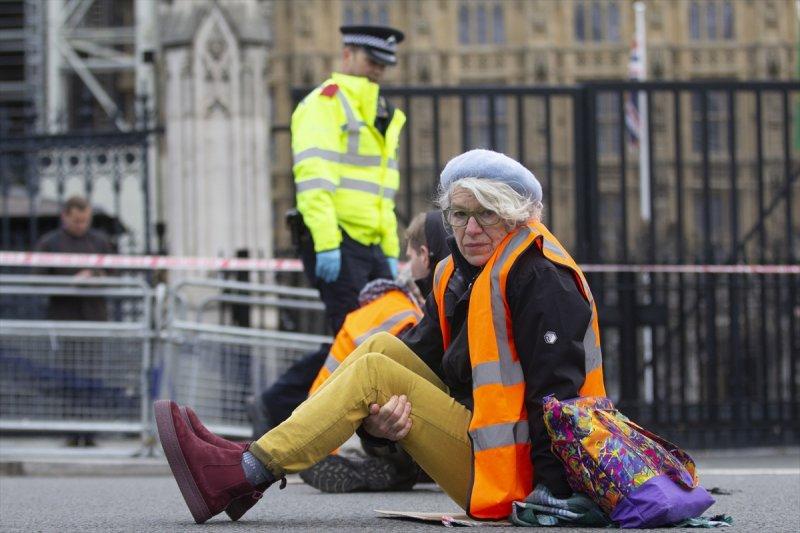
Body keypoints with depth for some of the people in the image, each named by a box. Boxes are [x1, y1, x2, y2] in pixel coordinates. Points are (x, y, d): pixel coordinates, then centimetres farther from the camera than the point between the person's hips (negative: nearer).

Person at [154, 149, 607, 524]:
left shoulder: (540, 279, -14)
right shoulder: (456, 275, 14)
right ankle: (251, 464, -6)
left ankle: (240, 476, -20)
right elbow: (422, 354, 7)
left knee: (373, 373, -14)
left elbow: (557, 388, -21)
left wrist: (552, 490, -28)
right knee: (381, 348, 2)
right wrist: (380, 416, -16)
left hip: (513, 468, -9)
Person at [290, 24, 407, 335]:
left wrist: (390, 251, 20)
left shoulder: (380, 114, 24)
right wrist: (326, 245, -24)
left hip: (371, 244, 9)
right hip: (336, 242, -9)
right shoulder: (324, 103, -6)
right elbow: (314, 180, -17)